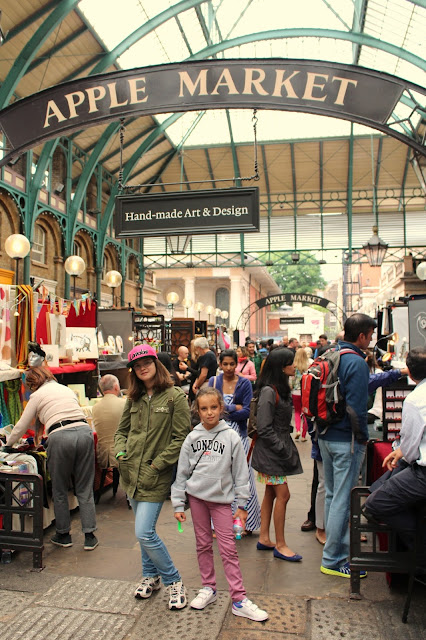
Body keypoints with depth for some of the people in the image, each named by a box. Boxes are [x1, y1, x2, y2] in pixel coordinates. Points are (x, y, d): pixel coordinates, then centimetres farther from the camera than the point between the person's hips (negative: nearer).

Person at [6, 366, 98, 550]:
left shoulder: (37, 395, 12)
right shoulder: (67, 389, 25)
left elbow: (21, 427, 16)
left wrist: (7, 444, 35)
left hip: (60, 437, -4)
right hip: (84, 432, 4)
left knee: (59, 490, 15)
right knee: (85, 489, 12)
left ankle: (63, 535, 27)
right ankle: (89, 537, 14)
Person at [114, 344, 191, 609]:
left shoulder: (175, 396, -10)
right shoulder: (134, 399, 7)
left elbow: (180, 438, -12)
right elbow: (122, 430, 17)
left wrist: (156, 466, -14)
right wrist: (121, 453, -2)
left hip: (156, 477, -6)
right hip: (132, 473, 6)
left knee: (144, 533, -9)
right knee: (144, 530, 18)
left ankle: (174, 582, 13)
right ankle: (151, 576, 39)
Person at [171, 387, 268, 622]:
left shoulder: (231, 437, -6)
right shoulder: (192, 438, 0)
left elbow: (240, 473, -1)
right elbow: (182, 473, 5)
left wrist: (242, 505, -1)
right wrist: (178, 504, 3)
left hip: (221, 498, -2)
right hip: (196, 496, 2)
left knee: (228, 549, -1)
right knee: (203, 544, 13)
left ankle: (239, 599, 8)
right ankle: (208, 587, 30)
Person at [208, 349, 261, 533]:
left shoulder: (244, 383, 3)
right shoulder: (213, 382, 6)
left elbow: (247, 411, -5)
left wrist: (224, 411, -11)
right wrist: (235, 407, -9)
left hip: (238, 433, -1)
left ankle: (246, 521, 14)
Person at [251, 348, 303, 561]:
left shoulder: (281, 389, 11)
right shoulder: (268, 391, -18)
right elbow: (264, 428, -19)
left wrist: (287, 445, 9)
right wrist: (282, 448, -17)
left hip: (280, 444, 9)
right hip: (270, 450, -9)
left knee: (271, 494, 14)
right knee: (283, 495, -4)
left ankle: (264, 539, 25)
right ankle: (280, 545, 9)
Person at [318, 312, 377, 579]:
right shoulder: (357, 362, -19)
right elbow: (356, 407, -21)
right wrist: (363, 437, -8)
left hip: (326, 435, 9)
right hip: (346, 440, -9)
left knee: (332, 495, 19)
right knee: (343, 499, 1)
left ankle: (338, 545, 35)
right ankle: (333, 560, 11)